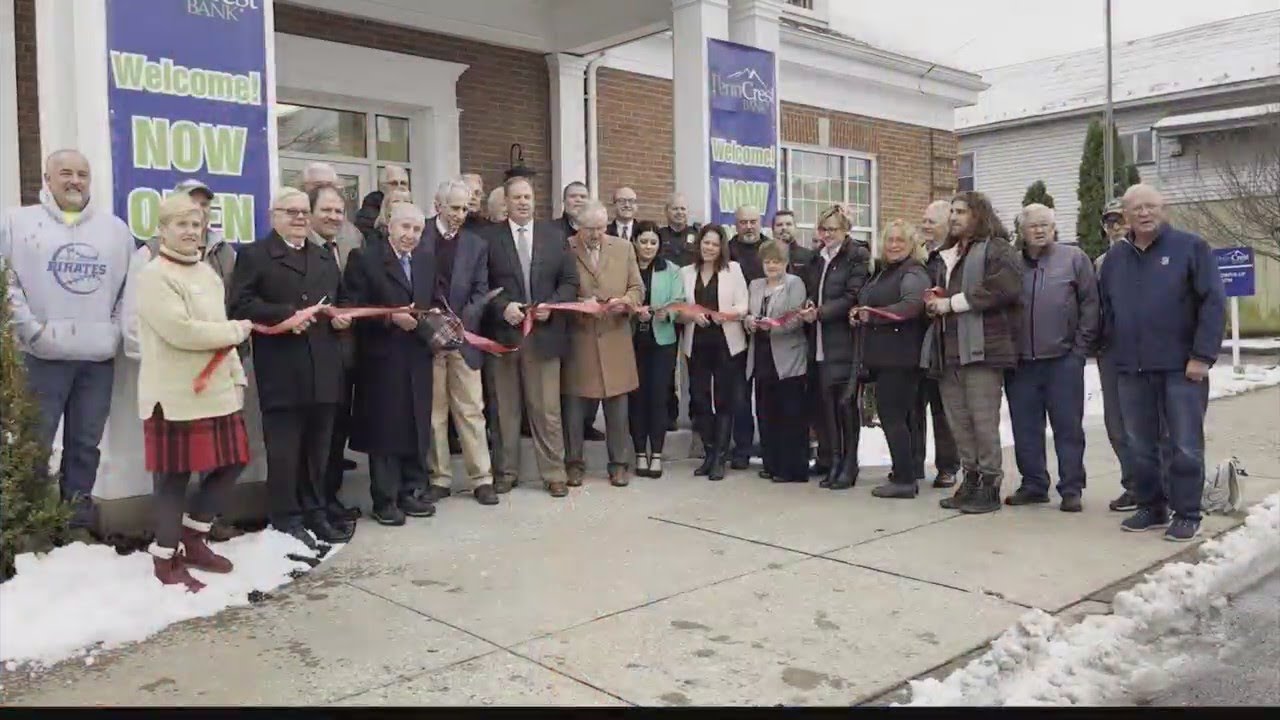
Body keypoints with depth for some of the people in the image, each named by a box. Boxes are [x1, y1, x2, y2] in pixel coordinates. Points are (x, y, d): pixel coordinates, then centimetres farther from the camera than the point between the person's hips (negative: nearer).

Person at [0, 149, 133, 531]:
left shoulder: (115, 228, 11)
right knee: (34, 445, 1)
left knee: (86, 444, 10)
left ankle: (79, 521, 21)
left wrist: (116, 330, 3)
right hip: (41, 356, -3)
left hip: (99, 356, 3)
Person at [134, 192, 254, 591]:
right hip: (174, 395, -8)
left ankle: (193, 539, 28)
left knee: (230, 463, 10)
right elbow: (181, 331, -20)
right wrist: (236, 330, -10)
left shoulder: (207, 273, 15)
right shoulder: (154, 276, -10)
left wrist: (237, 376, 12)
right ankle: (166, 559, 16)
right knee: (173, 475, 1)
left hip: (215, 390, 8)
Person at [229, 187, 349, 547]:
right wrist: (285, 315, -19)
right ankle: (286, 519, 12)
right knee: (284, 448, 1)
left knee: (318, 447, 12)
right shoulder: (253, 255, 0)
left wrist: (342, 315, 4)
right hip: (281, 370, -5)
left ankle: (315, 512, 23)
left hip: (323, 368, 6)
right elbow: (240, 305, -10)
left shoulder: (326, 257, 21)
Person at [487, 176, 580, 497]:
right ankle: (506, 471, 20)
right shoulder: (490, 237, 3)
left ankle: (554, 473, 11)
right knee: (506, 408, 9)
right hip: (503, 332, 0)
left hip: (544, 332, 1)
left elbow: (570, 282, 7)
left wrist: (552, 305, -8)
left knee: (547, 408, 3)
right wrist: (502, 306, -14)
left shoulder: (555, 236, 9)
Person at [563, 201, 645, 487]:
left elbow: (637, 288, 8)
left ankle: (619, 464, 18)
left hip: (615, 340, 2)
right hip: (577, 340, -2)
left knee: (617, 406, 7)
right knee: (574, 406, 6)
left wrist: (625, 301, -12)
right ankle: (574, 463, 20)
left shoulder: (624, 248, 8)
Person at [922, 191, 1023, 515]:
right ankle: (970, 479, 18)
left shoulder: (996, 249, 0)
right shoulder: (945, 256, 23)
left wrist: (954, 302, -14)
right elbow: (933, 288, 36)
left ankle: (990, 485, 3)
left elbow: (1003, 287, -17)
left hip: (981, 347, -7)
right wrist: (933, 302, 11)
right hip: (948, 349, 8)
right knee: (959, 421, 9)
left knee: (983, 420, -6)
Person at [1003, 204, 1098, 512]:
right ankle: (1033, 485, 19)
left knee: (1068, 427, 3)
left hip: (1063, 360, -3)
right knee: (1025, 429, 8)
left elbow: (1090, 304, 1)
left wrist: (1080, 346, -4)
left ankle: (1072, 489, 10)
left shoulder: (1074, 258, 3)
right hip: (1020, 362, 3)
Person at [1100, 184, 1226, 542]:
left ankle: (1186, 514, 11)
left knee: (1185, 446, 1)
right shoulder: (1115, 258, 12)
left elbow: (1213, 302, -7)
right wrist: (1111, 354, 11)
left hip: (1181, 366, -4)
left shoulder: (1190, 247, -2)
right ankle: (1150, 507, 22)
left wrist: (1202, 355, -13)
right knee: (1140, 446, 9)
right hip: (1132, 369, 4)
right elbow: (1107, 311, 18)